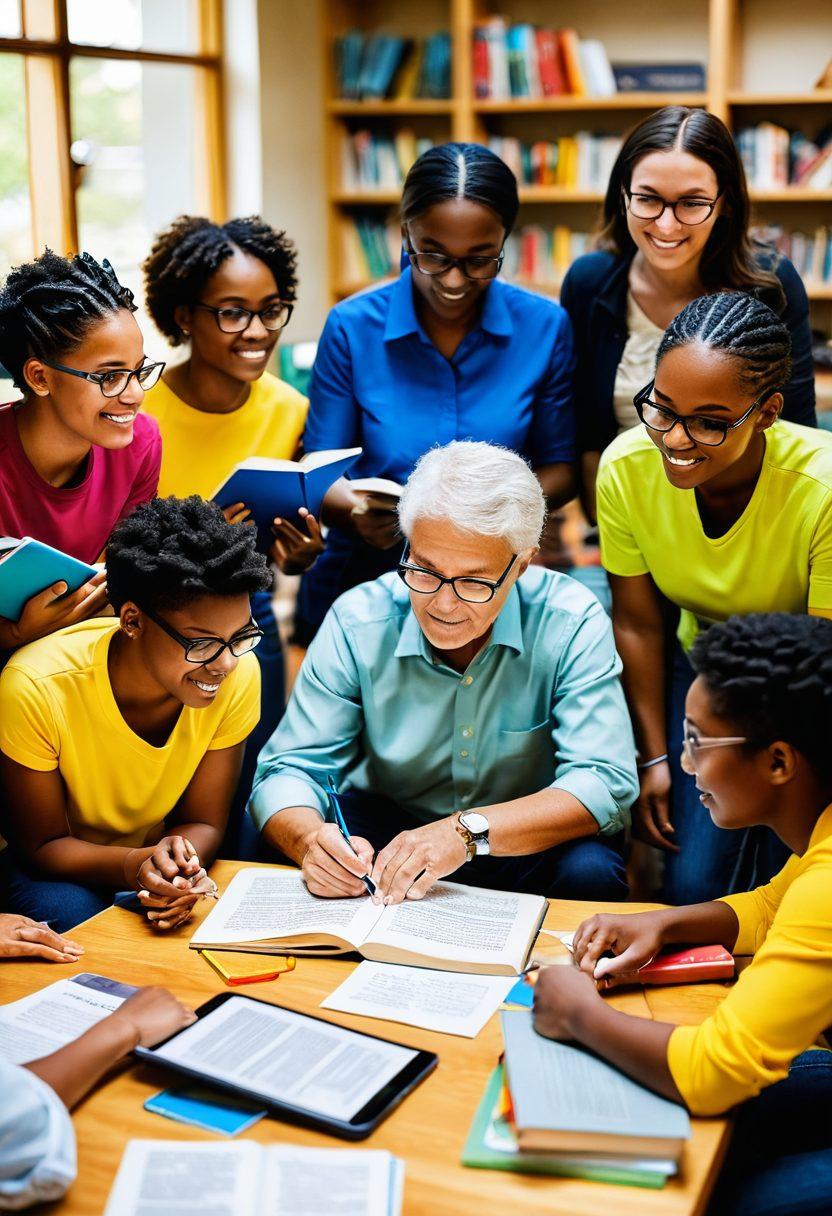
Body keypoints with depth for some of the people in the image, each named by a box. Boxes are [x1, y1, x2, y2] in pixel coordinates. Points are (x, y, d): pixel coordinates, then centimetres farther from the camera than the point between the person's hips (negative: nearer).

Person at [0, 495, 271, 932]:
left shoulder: (239, 675, -19)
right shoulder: (36, 688, -28)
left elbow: (203, 822, -7)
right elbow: (43, 845, -16)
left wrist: (176, 860, -32)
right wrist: (135, 865, -36)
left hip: (155, 857, 3)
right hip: (51, 870, -3)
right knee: (75, 914, -35)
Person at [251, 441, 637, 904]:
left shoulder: (572, 625, -17)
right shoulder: (358, 622, -13)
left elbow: (605, 785, -23)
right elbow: (290, 769, -11)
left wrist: (468, 832, -38)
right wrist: (311, 842, -35)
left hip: (526, 844, 1)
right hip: (385, 826, 0)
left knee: (591, 871, -31)